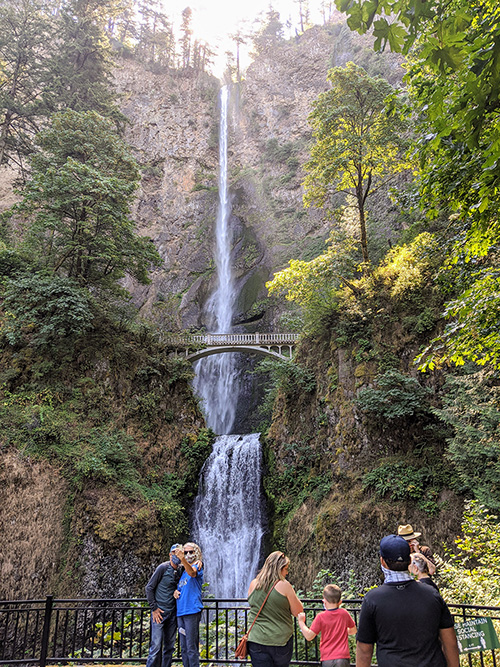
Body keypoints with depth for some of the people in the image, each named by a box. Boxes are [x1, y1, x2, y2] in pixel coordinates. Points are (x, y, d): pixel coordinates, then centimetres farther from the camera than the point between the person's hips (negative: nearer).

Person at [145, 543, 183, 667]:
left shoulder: (180, 571, 6)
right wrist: (154, 608, -9)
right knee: (156, 645, -7)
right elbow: (149, 588, -7)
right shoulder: (163, 568, -9)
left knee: (170, 646, 10)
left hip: (173, 613, 6)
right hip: (160, 612, -6)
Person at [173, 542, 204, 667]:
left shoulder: (197, 566, -4)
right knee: (184, 648, 14)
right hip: (180, 612, 8)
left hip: (192, 611, -8)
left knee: (192, 648, -6)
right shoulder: (183, 571, 18)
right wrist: (175, 591, 4)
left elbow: (192, 572, -29)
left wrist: (183, 559, -47)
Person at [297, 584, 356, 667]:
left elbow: (309, 636, -7)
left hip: (327, 660, -1)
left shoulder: (321, 617, -8)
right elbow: (353, 631, 15)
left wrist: (301, 622, 5)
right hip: (343, 658, 2)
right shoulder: (344, 614, -1)